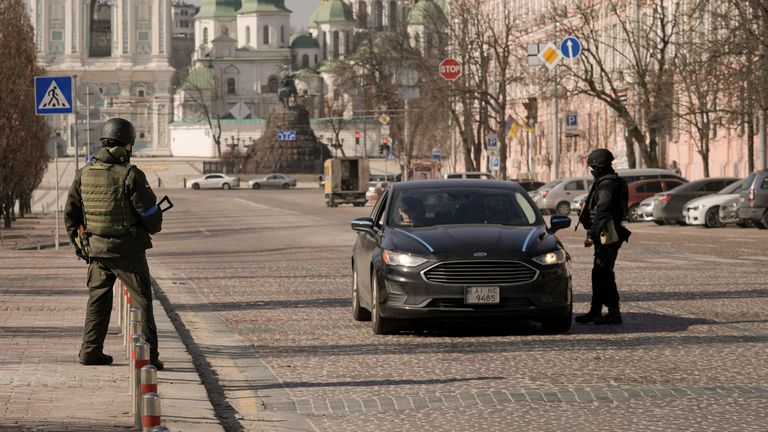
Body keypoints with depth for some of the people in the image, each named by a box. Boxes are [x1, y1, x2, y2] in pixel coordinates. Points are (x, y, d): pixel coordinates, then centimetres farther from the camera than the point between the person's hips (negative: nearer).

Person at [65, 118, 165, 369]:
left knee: (97, 300, 18)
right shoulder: (130, 176, -15)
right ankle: (148, 356, 2)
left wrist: (79, 244, 20)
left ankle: (91, 352, 19)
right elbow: (151, 216, -12)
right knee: (142, 301, 4)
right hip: (127, 251, -5)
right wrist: (153, 227, 10)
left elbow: (71, 215, 8)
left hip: (95, 251, 5)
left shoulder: (84, 175, 2)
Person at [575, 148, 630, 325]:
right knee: (599, 274, 14)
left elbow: (602, 212, -25)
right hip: (606, 236, 11)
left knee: (605, 274, -9)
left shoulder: (606, 184, -16)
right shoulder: (613, 182, 17)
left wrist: (592, 234, -26)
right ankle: (595, 312, 20)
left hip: (607, 236, -11)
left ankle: (614, 313, -8)